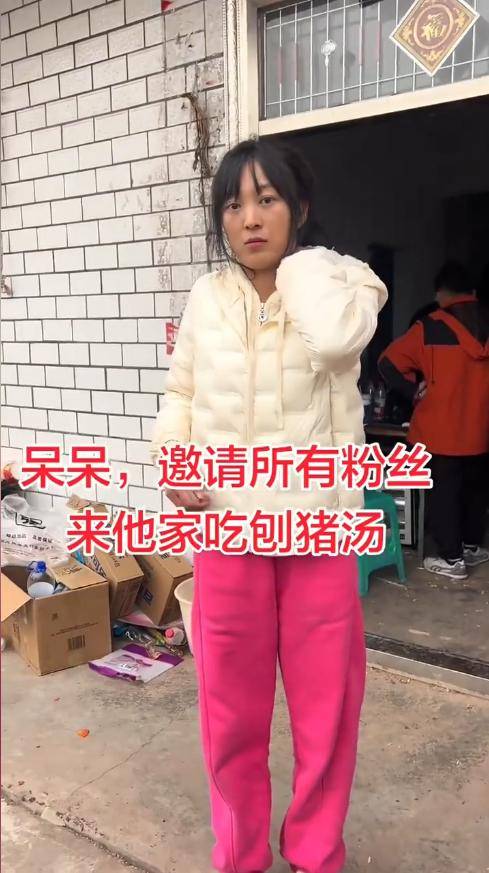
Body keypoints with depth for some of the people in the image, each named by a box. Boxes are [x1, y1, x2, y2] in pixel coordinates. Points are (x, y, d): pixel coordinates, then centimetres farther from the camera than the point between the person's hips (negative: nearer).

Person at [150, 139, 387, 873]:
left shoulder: (342, 281, -3)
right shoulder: (207, 297, 6)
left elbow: (339, 335, -27)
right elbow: (181, 392, 13)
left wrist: (298, 257, -10)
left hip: (319, 524, -2)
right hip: (228, 524, 2)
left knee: (326, 702, 12)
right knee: (231, 706, 14)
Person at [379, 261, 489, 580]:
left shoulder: (431, 327, -10)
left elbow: (389, 363, -11)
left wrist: (415, 390, -2)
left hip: (441, 431, -4)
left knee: (444, 492, 6)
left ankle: (452, 559, 11)